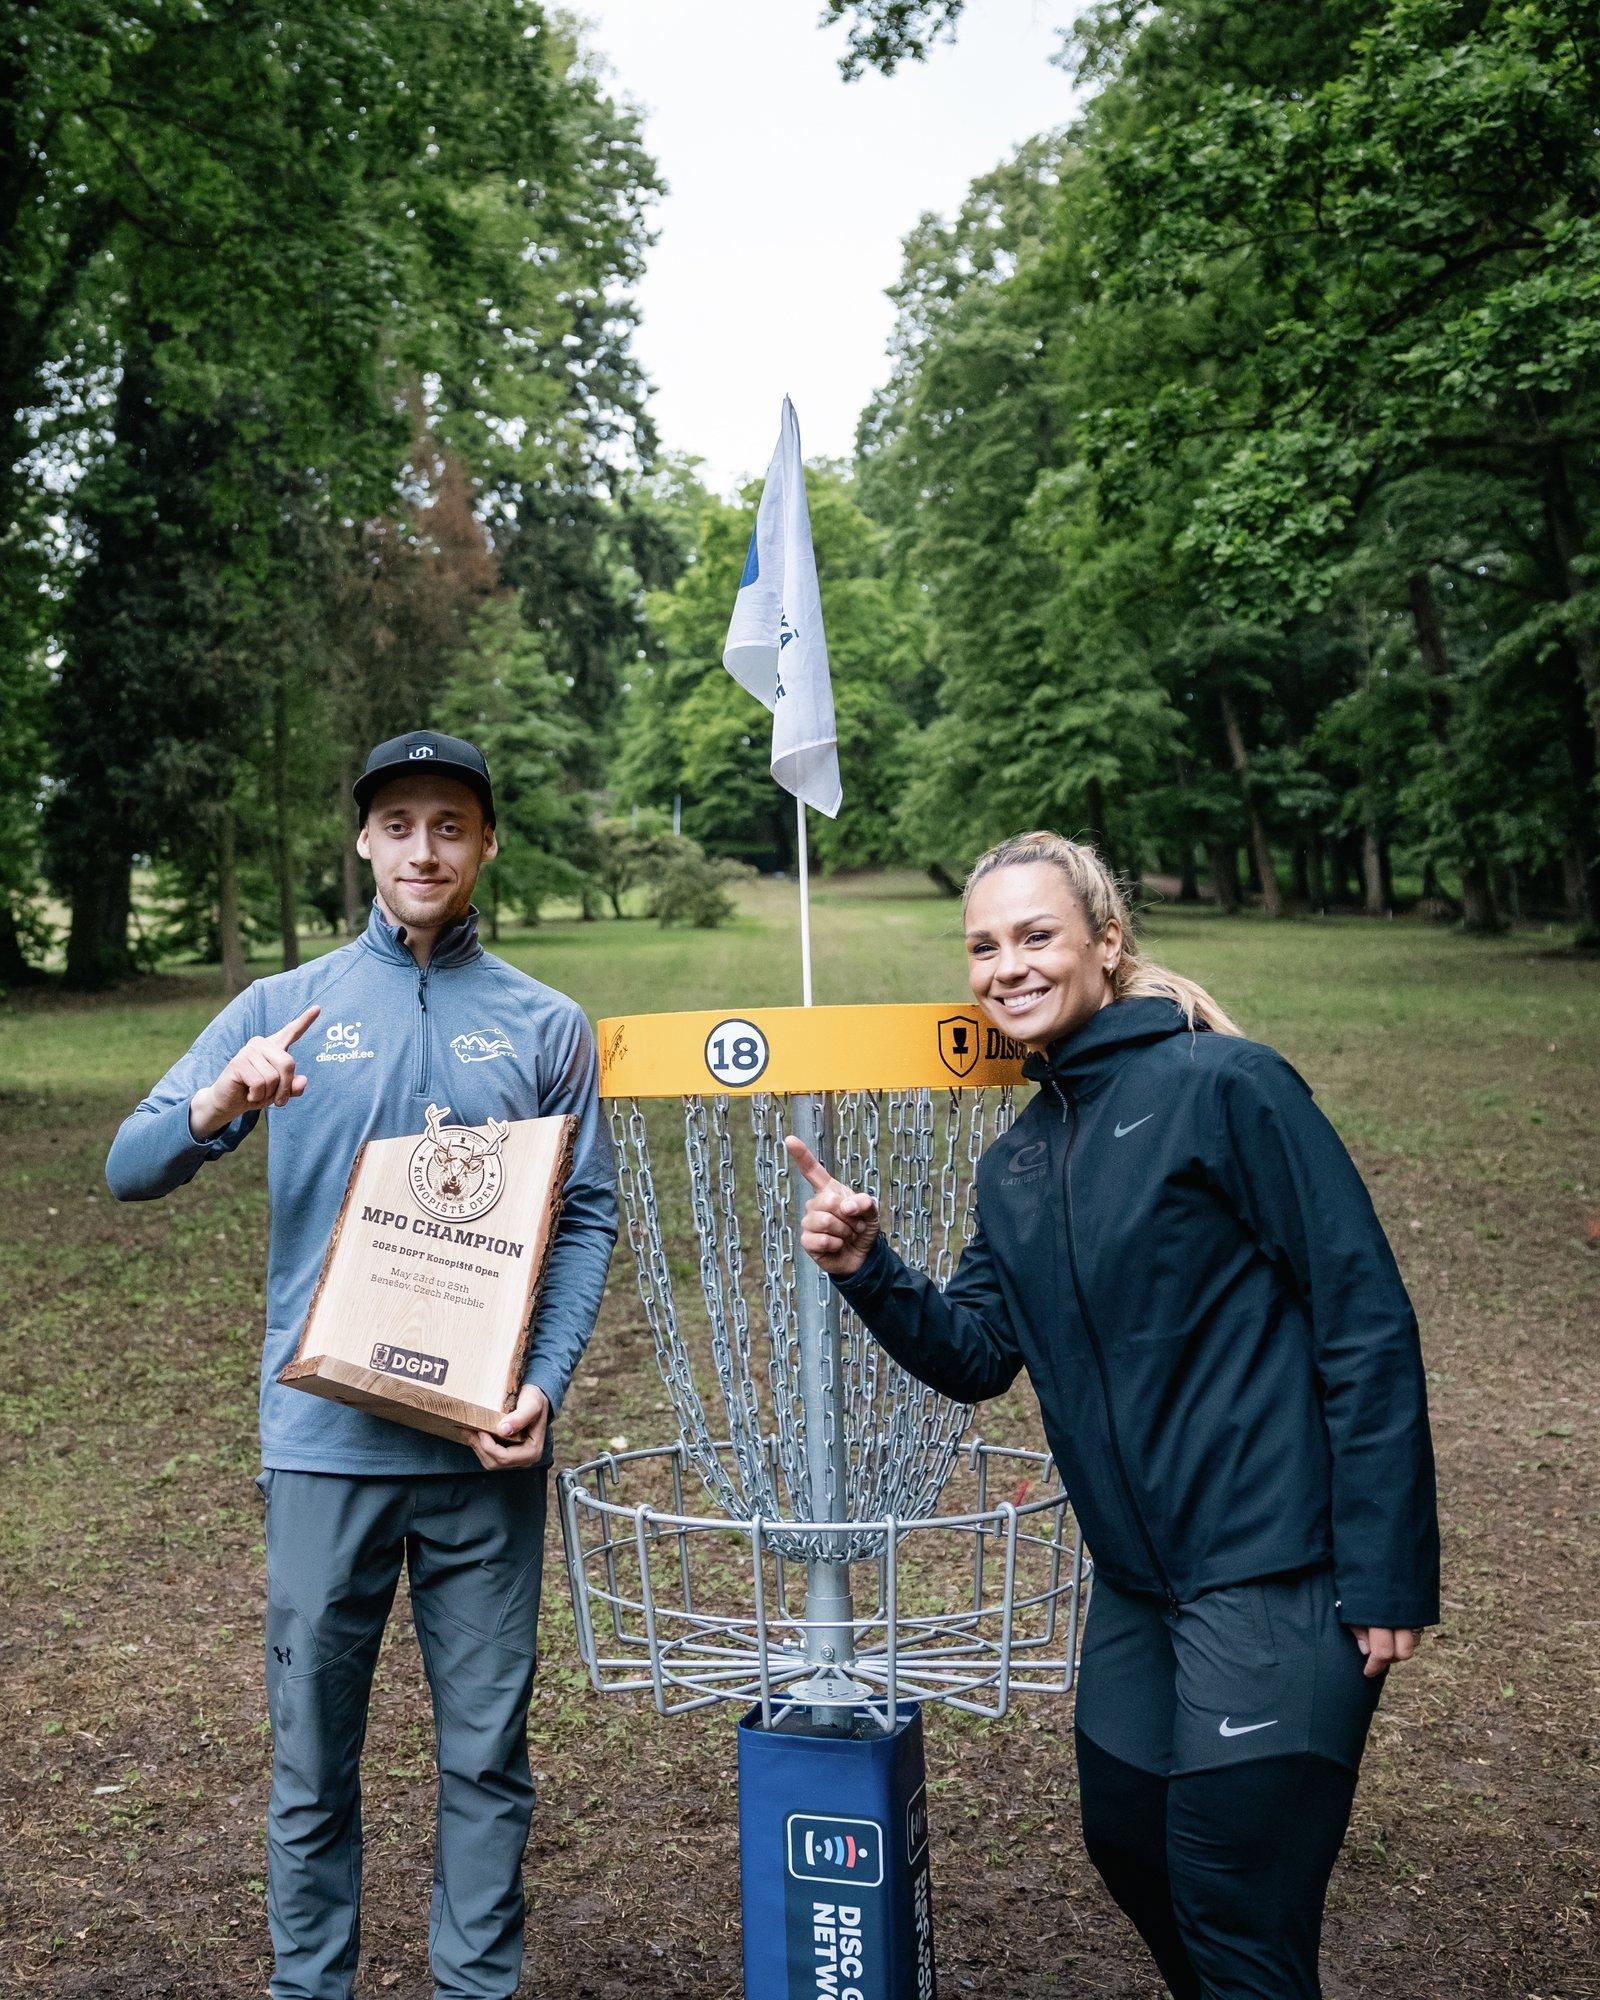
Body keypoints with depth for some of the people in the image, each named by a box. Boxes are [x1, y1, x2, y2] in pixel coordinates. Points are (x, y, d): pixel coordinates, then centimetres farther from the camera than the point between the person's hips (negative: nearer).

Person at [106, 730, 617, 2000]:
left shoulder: (545, 1025, 5)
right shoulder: (285, 1007, 5)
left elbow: (588, 1218, 4)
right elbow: (131, 1170, 0)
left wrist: (546, 1386, -9)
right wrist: (220, 1101, -21)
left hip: (485, 1448, 0)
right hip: (323, 1443, 0)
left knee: (488, 1752, 9)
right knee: (313, 1756, 9)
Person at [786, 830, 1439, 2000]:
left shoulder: (1225, 1088, -14)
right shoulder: (1015, 1167, 9)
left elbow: (1367, 1322, -15)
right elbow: (975, 1356, 9)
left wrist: (1389, 1575, -16)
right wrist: (867, 1270, -9)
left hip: (1277, 1574, -8)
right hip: (1137, 1577, 8)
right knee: (1127, 1845, 21)